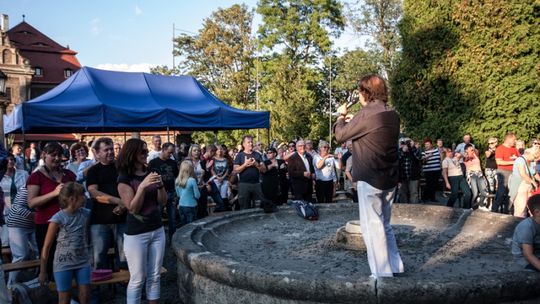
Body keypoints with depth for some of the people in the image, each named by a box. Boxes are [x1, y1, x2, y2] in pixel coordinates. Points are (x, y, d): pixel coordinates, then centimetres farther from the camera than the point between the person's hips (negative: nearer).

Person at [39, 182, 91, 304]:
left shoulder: (86, 214, -1)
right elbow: (46, 246, -8)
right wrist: (43, 271, -4)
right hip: (63, 264, -4)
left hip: (83, 262, 4)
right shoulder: (58, 219, -14)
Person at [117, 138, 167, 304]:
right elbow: (133, 208, -15)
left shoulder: (150, 173, 6)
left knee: (155, 276, 12)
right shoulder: (124, 179, -9)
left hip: (157, 231, 5)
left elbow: (163, 201, 5)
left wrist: (160, 185, -13)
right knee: (137, 279, 3)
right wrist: (142, 186, -27)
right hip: (136, 234, -5)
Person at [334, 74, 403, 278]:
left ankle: (382, 274, 4)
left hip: (370, 179, -8)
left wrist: (341, 116, 10)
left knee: (372, 226, 0)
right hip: (389, 179, 8)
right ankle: (395, 267, 25)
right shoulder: (392, 115, 8)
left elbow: (340, 135, -7)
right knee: (384, 224, 19)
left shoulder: (366, 114, -16)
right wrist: (352, 120, 18)